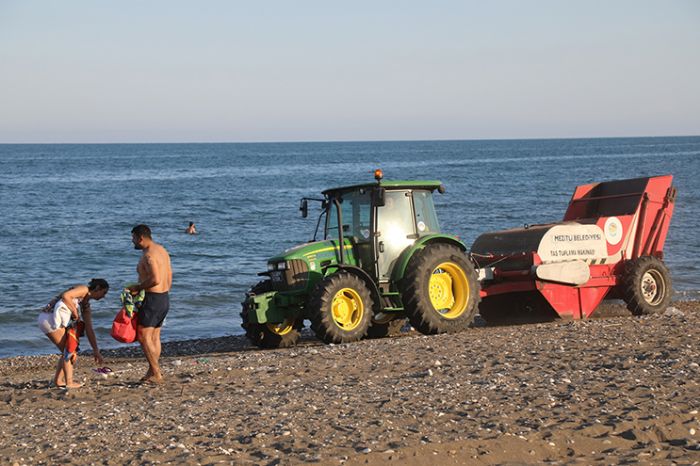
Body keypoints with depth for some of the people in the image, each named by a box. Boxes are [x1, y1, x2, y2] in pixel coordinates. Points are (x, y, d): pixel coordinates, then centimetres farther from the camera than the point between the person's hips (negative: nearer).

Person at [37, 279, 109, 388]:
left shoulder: (86, 305, 20)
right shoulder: (84, 289, -4)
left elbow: (89, 329, 19)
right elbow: (65, 296, -22)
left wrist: (96, 351, 14)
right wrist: (75, 313, -11)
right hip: (49, 317, -9)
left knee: (67, 351, 15)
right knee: (69, 351, -6)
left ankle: (58, 380, 18)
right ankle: (69, 382, -5)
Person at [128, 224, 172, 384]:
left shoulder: (149, 255, -18)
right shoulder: (161, 250, 12)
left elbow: (155, 279, -28)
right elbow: (169, 276, 17)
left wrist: (137, 287, -16)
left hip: (152, 299, -10)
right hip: (164, 298, 10)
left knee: (143, 337, -6)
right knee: (154, 336, 15)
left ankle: (156, 374, -6)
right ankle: (152, 371, 19)